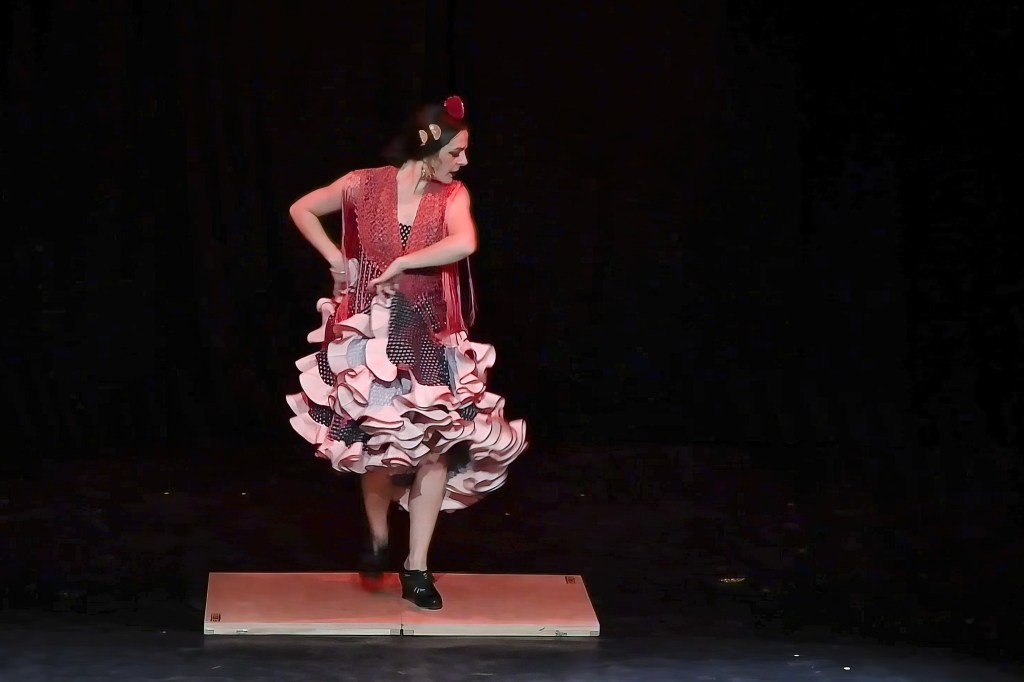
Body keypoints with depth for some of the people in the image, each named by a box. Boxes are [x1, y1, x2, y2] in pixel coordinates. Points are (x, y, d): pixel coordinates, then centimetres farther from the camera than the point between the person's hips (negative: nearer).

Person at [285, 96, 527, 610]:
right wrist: (336, 259, 0)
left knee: (436, 448, -2)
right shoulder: (365, 185, -6)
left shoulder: (452, 196, -4)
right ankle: (377, 537, 27)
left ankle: (416, 568, 9)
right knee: (378, 445, -3)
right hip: (370, 334, -2)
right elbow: (302, 210, 9)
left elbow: (465, 243, -25)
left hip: (428, 339, 2)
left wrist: (401, 264, -20)